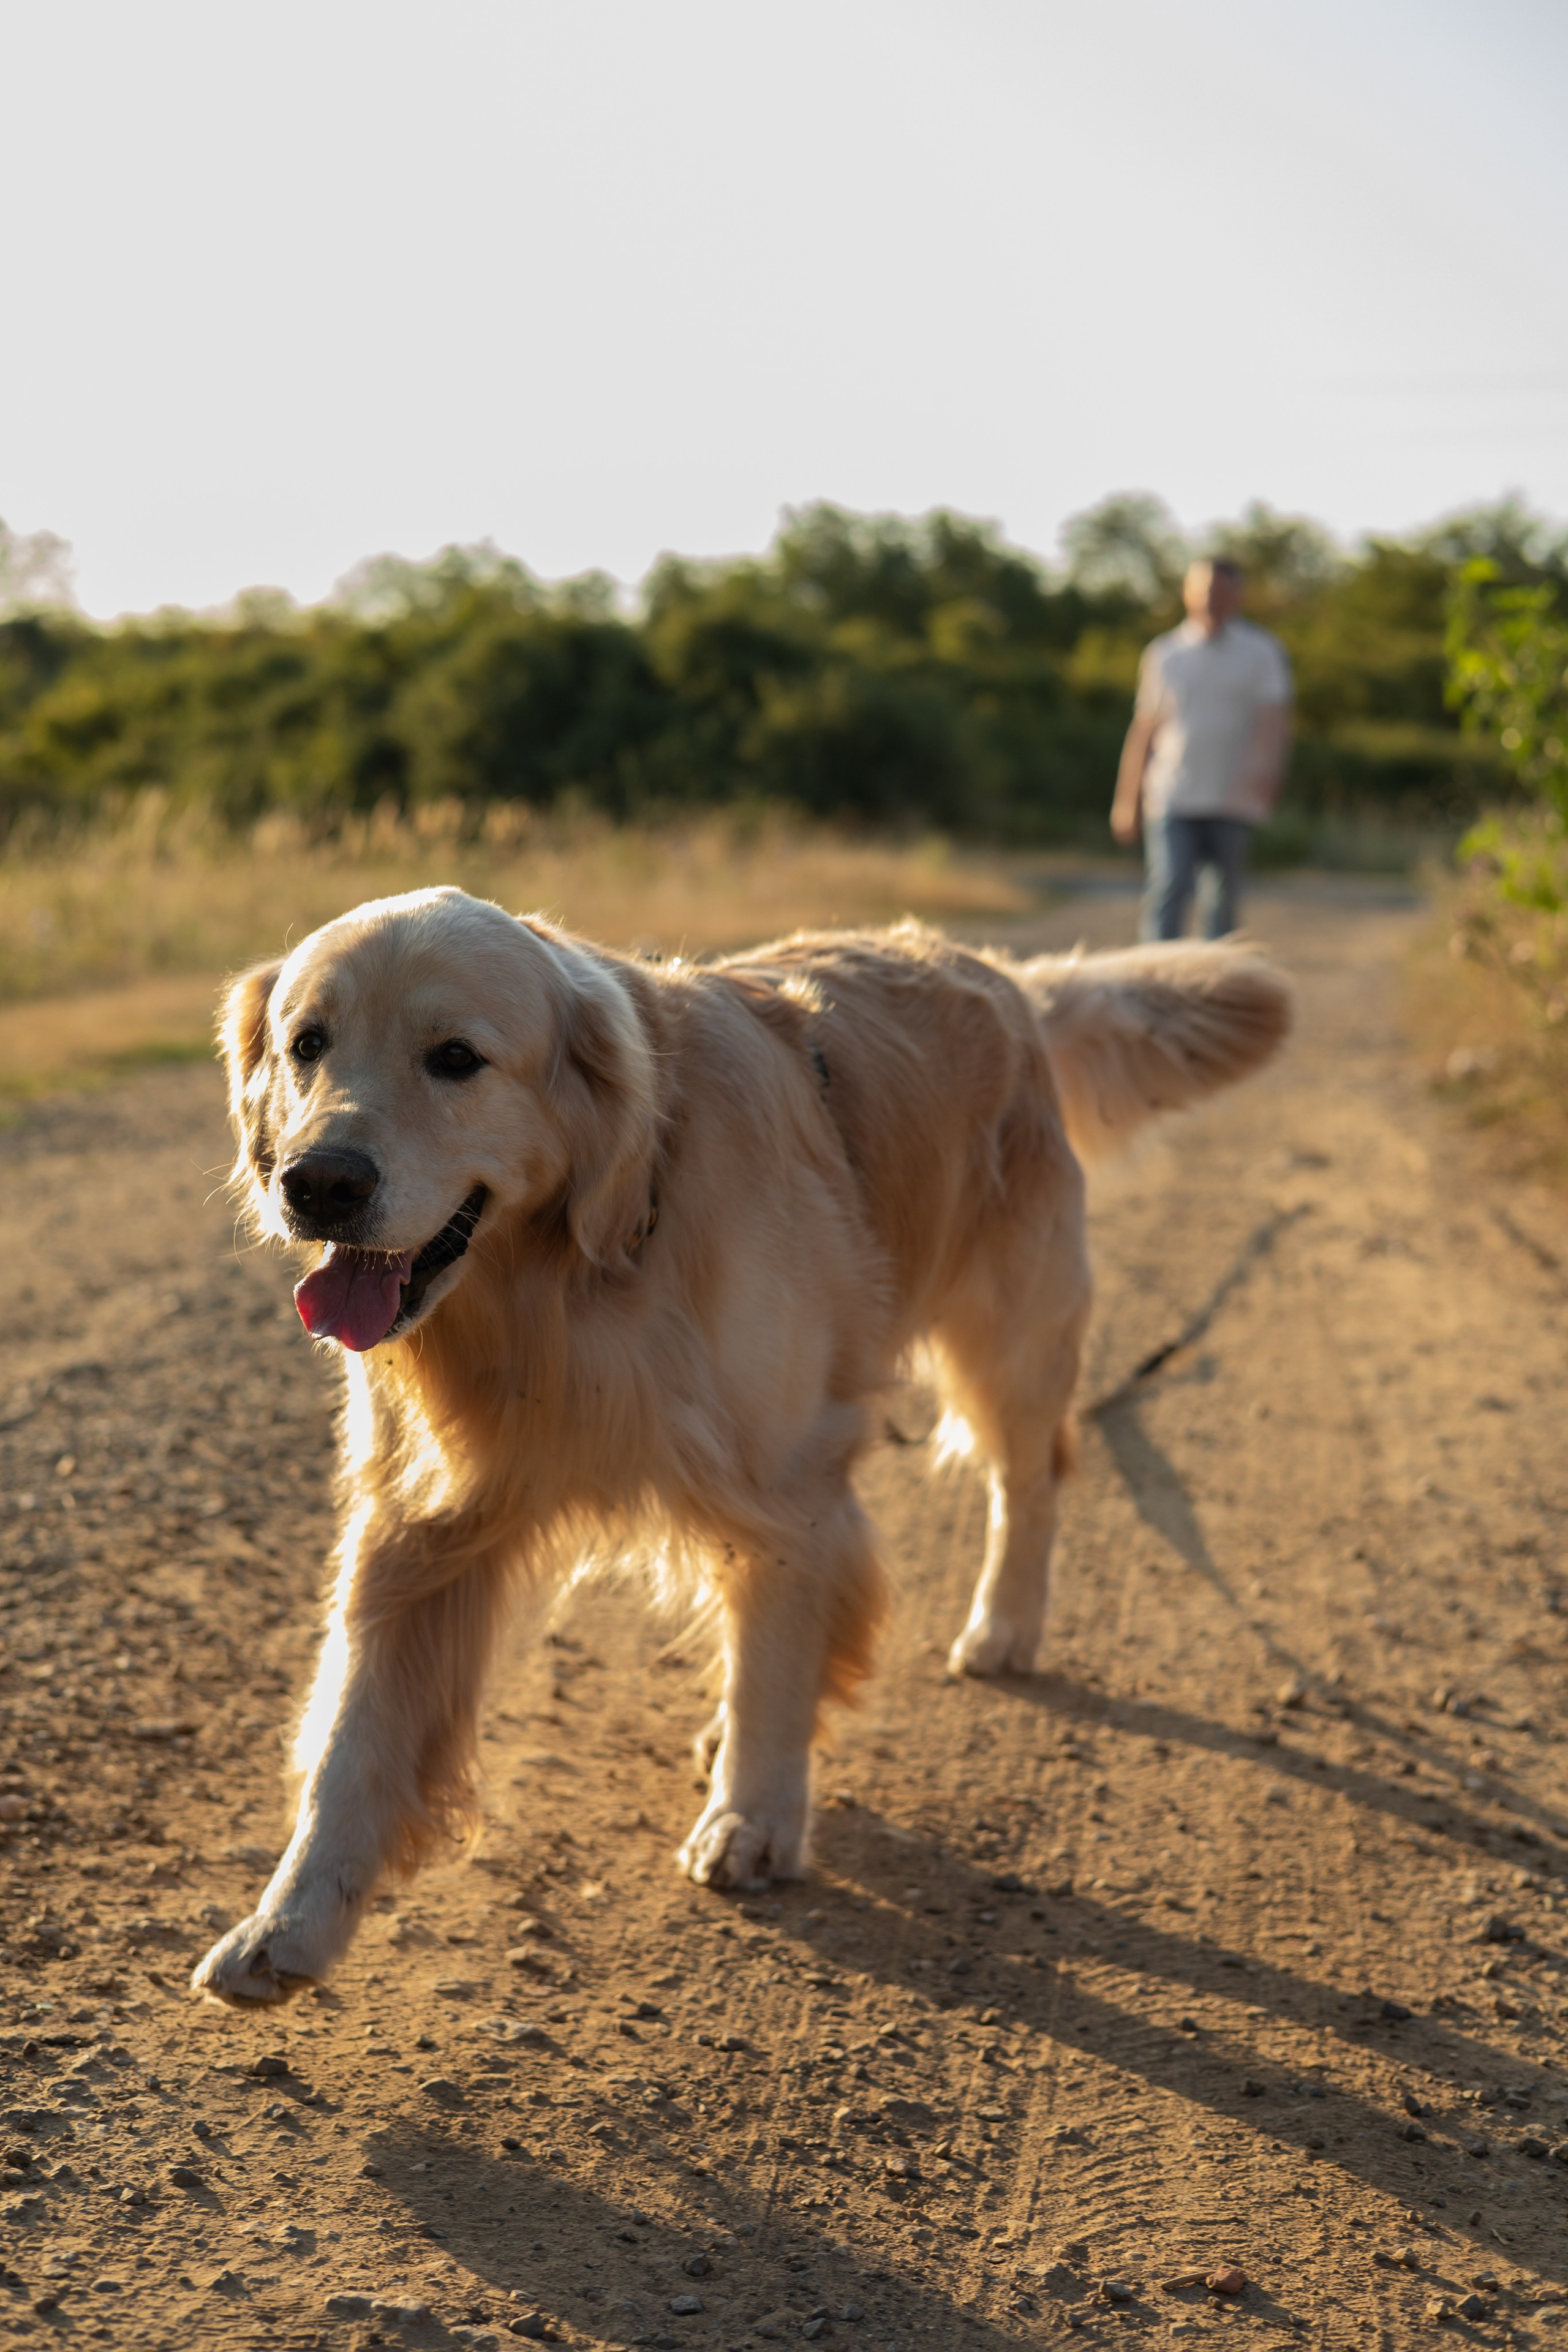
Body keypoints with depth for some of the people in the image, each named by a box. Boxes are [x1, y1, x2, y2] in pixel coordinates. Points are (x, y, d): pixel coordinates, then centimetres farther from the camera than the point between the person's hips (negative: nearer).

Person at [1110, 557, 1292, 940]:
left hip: (1232, 804, 0)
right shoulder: (1163, 653, 11)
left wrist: (1263, 768, -26)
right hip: (1171, 801, 0)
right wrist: (1127, 800, 12)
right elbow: (1144, 729, 14)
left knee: (1221, 902, 4)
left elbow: (1272, 720, -6)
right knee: (1167, 888, -15)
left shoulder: (1263, 652, 7)